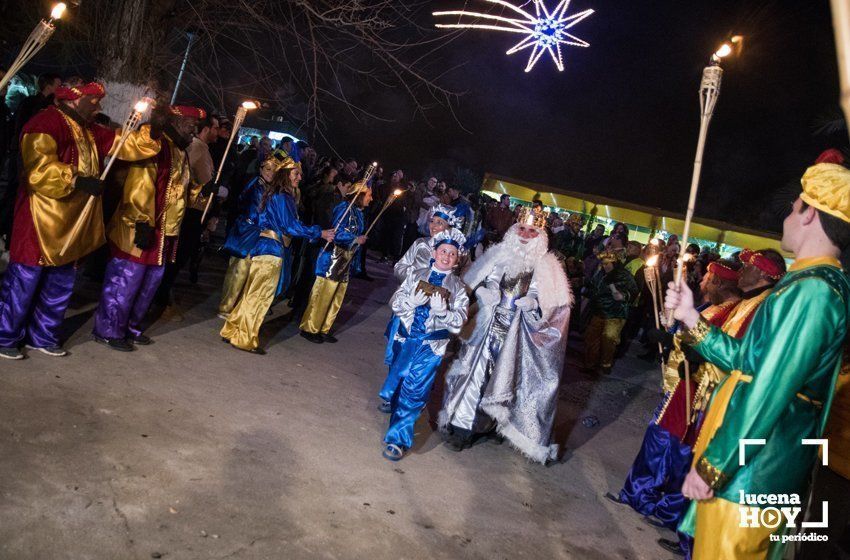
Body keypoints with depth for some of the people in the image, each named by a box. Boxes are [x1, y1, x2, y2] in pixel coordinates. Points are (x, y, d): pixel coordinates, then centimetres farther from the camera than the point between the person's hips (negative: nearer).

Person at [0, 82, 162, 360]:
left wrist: (153, 132, 1)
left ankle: (42, 336, 28)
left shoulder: (89, 131, 15)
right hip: (41, 222, -9)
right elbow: (39, 169, -24)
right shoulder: (46, 123, -13)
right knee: (23, 282, 1)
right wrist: (76, 181, -27)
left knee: (60, 284, 15)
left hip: (70, 226, 9)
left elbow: (127, 145, 14)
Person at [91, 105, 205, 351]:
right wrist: (142, 222, -26)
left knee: (149, 283, 16)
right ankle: (108, 330, 12)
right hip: (141, 229, -10)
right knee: (125, 281, 0)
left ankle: (130, 327, 30)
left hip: (163, 233, 10)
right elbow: (139, 186, -23)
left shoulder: (180, 151, 16)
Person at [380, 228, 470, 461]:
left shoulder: (458, 287, 2)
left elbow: (459, 320, -6)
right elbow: (395, 302, 3)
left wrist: (443, 310, -23)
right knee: (394, 387, 12)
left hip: (431, 346, -2)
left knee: (413, 391, -7)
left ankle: (398, 438, 3)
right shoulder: (416, 275, 7)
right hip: (406, 339, 3)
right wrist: (411, 301, -17)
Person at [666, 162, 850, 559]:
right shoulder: (811, 284, 14)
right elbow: (745, 360, 17)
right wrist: (690, 317, 12)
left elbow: (769, 392, -24)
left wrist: (711, 466, -20)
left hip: (751, 467, -9)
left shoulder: (812, 290, -19)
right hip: (753, 458, 9)